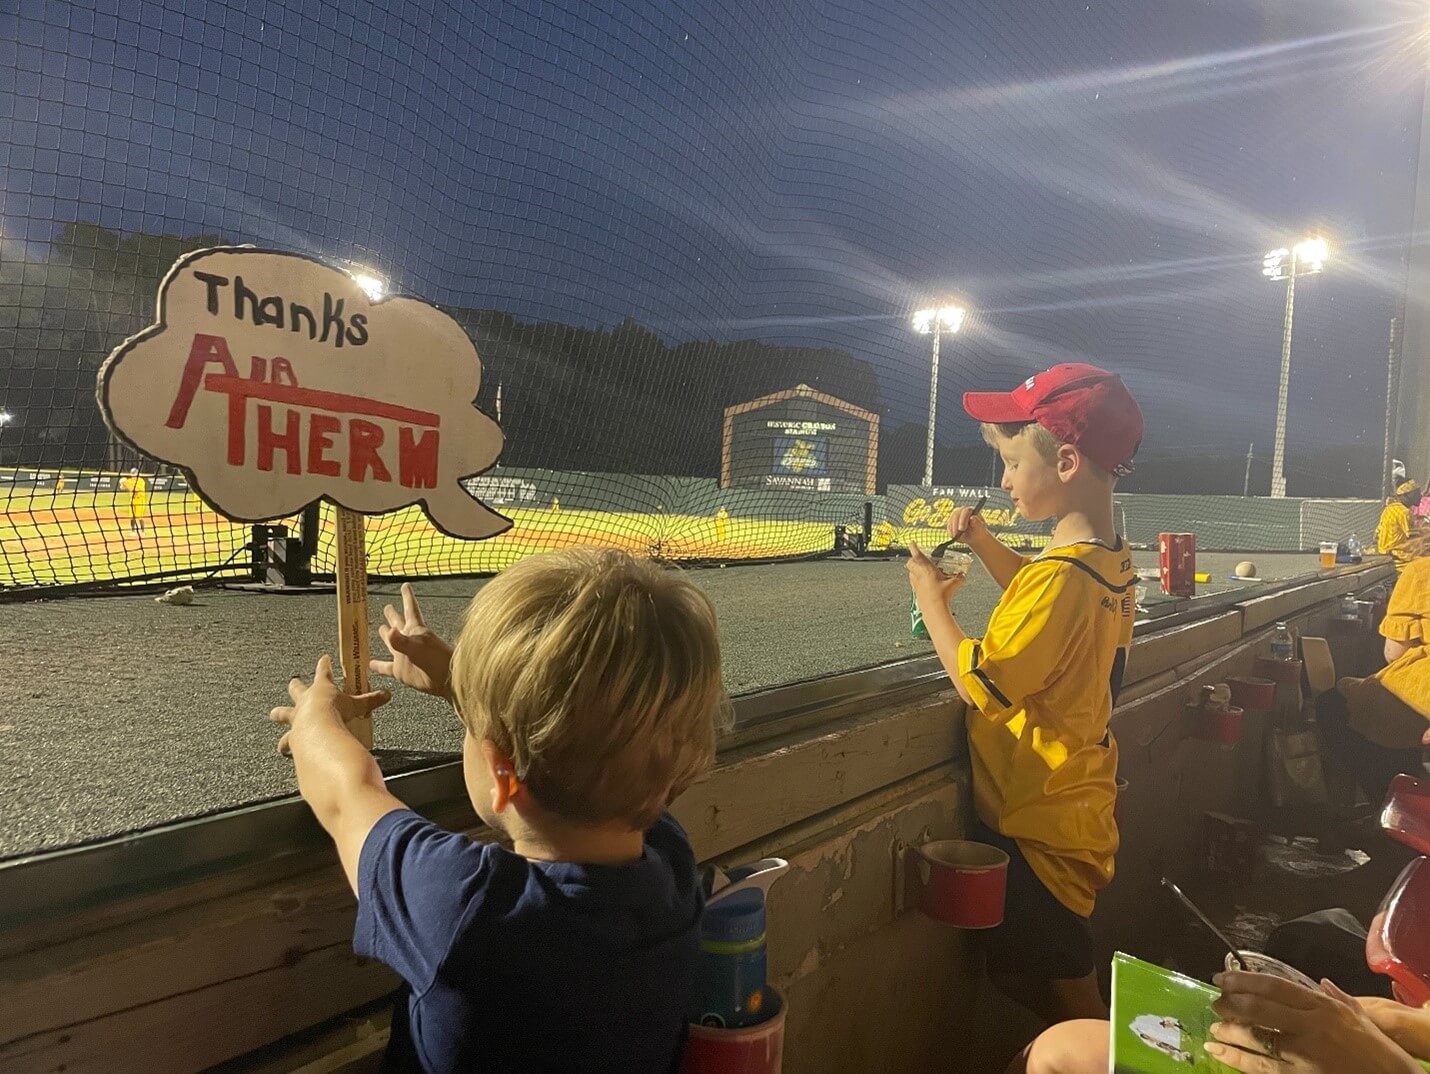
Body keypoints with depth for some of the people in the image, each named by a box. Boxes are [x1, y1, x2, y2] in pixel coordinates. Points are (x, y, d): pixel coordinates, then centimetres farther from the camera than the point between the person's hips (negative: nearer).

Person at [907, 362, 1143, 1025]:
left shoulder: (1060, 575, -28)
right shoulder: (1112, 564, 2)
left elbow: (978, 684, -24)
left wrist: (932, 600, -11)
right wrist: (982, 542, 10)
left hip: (1037, 824, -9)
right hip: (1078, 808, 9)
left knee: (1065, 993, 10)